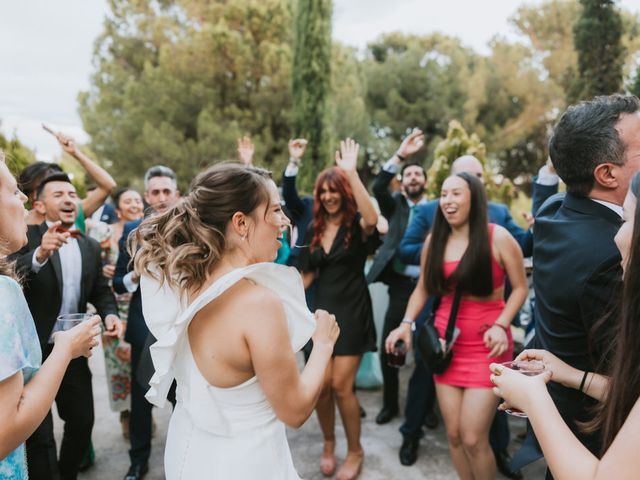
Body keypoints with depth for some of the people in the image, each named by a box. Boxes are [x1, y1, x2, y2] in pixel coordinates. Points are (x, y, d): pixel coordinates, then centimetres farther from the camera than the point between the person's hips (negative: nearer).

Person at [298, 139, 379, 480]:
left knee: (341, 386, -4)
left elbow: (372, 218, -33)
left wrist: (352, 173, -35)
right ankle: (328, 444, 32)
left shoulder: (356, 225, -7)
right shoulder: (314, 230, 9)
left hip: (352, 311, -4)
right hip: (322, 310, 5)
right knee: (322, 384, 6)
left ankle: (355, 451, 20)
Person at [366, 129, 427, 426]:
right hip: (401, 285, 0)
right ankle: (390, 404, 23)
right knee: (388, 348, 2)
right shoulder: (395, 205, 8)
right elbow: (378, 187, -11)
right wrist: (399, 156, -18)